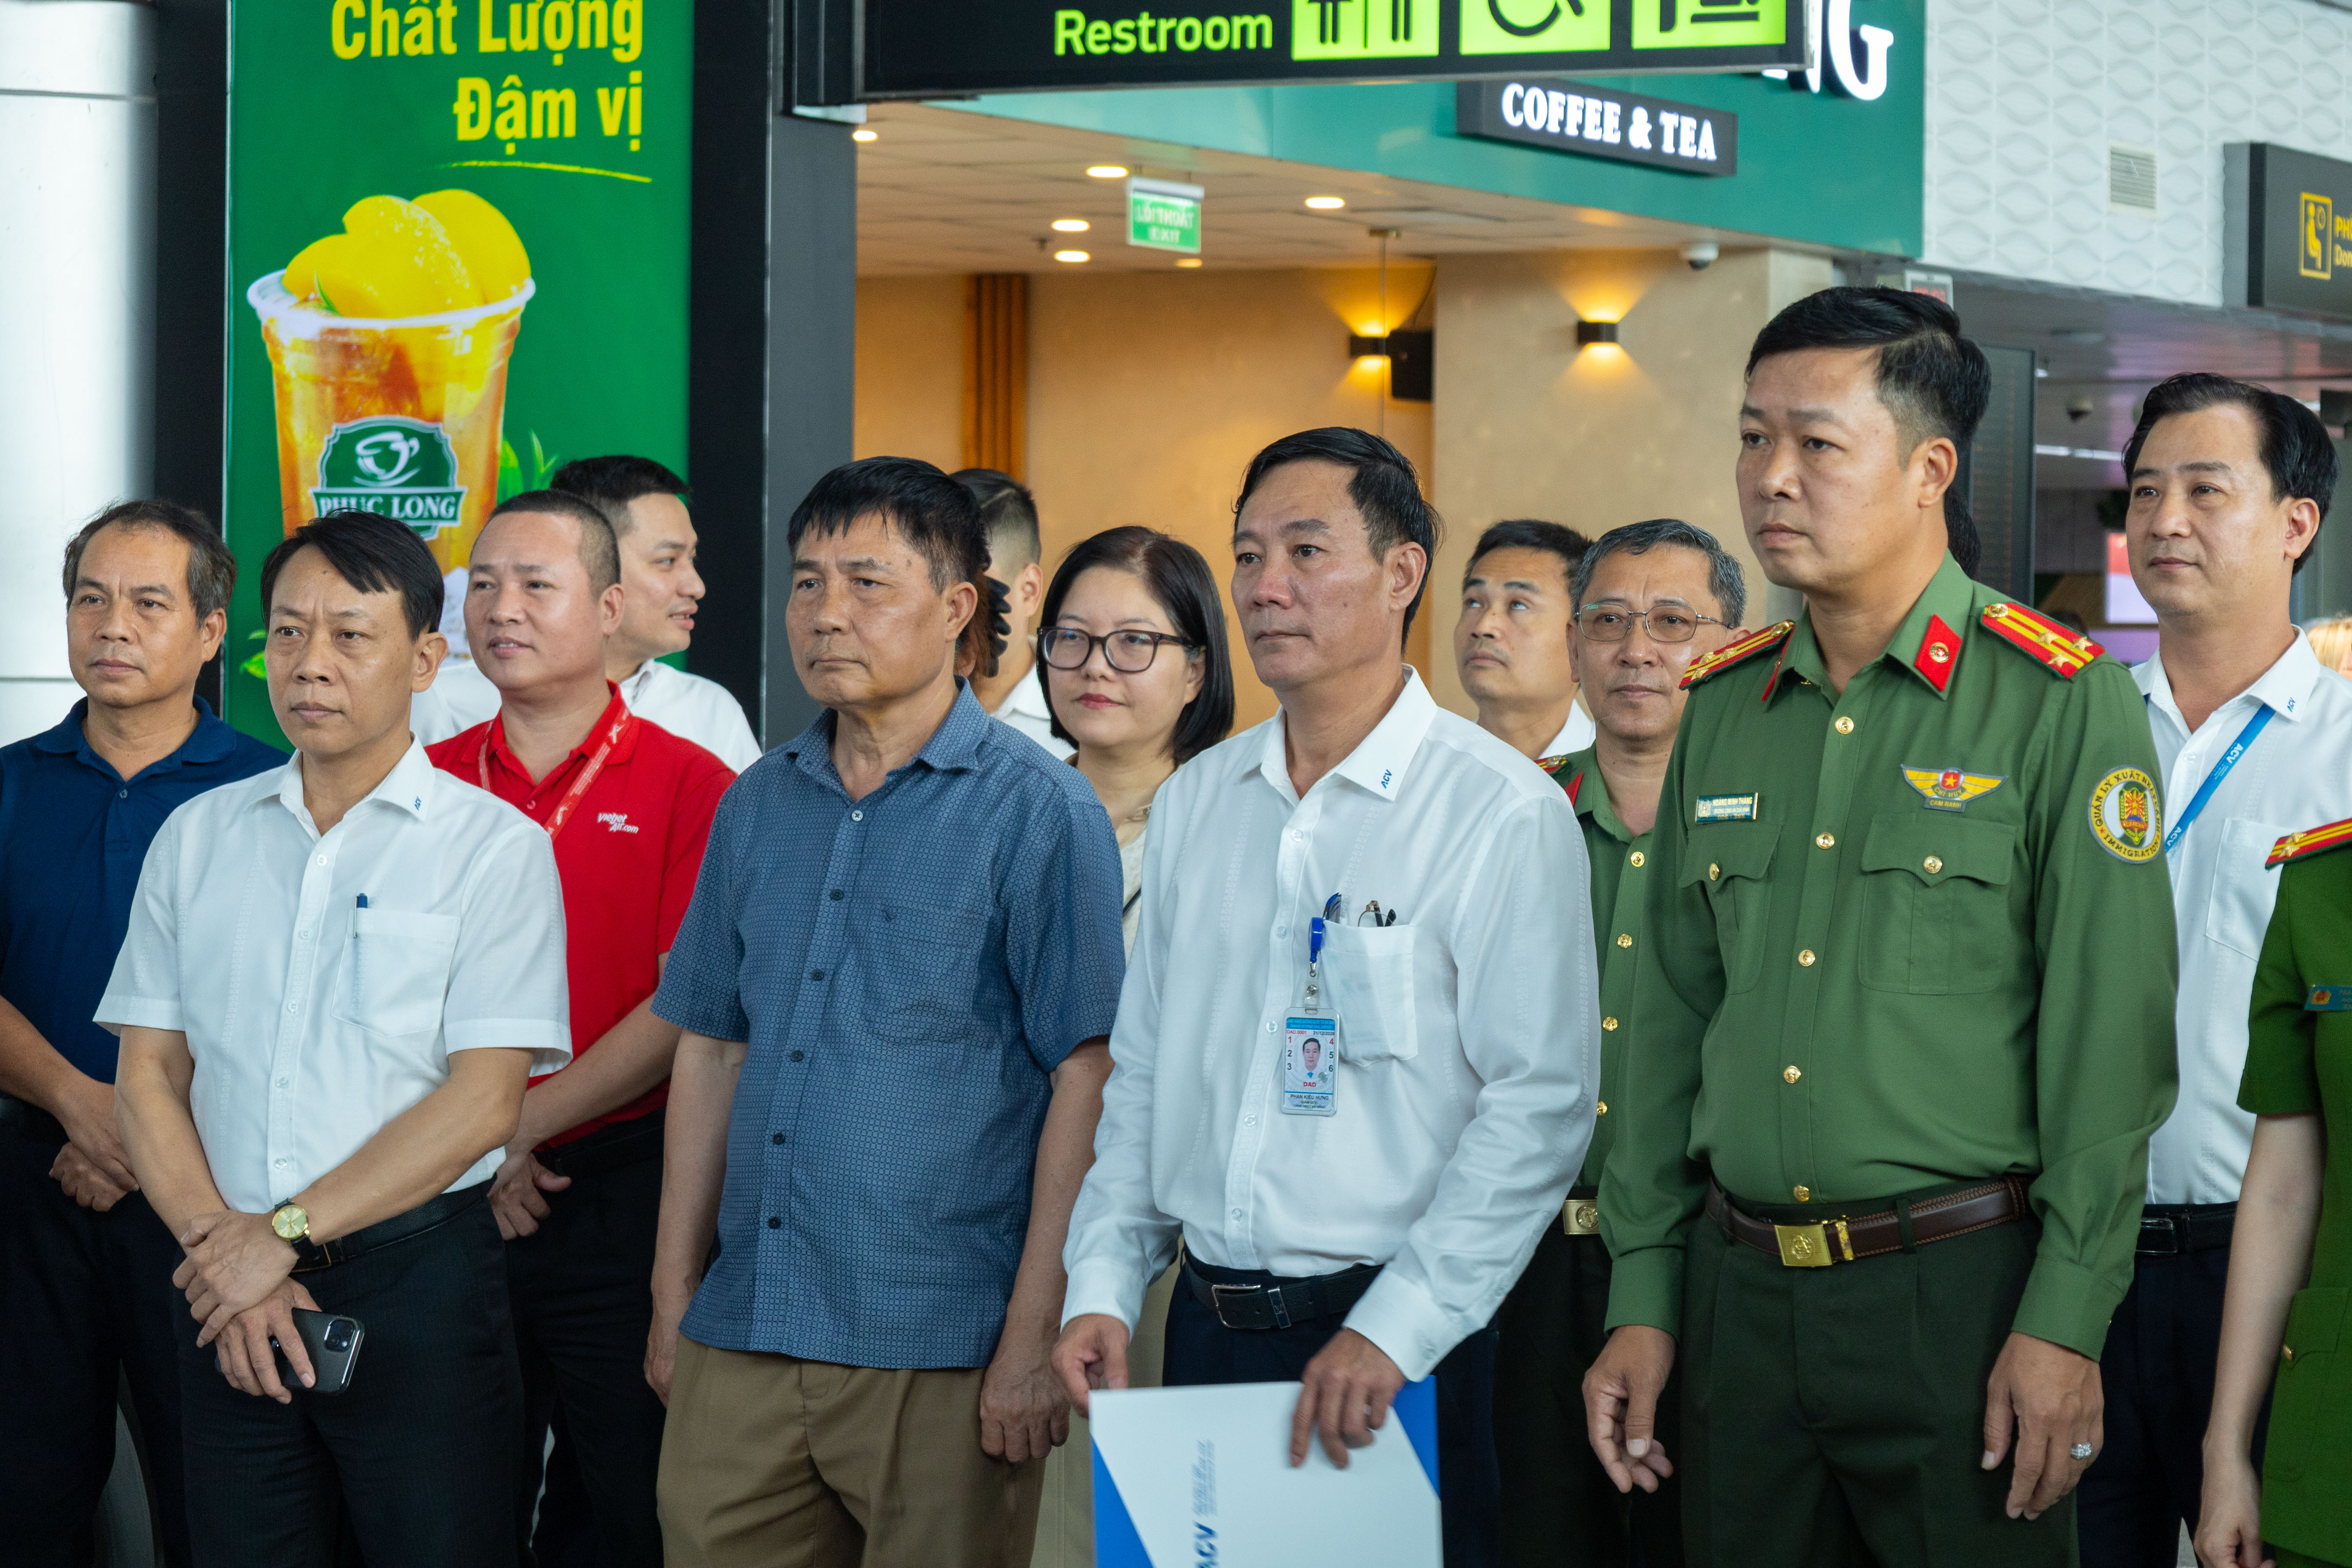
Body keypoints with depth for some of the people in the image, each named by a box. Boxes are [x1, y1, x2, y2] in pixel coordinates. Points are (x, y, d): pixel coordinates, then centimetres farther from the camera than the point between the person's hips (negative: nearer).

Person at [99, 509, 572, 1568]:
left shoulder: (495, 846, -1)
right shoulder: (197, 837, 12)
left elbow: (483, 1100, -9)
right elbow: (148, 1076, 8)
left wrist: (287, 1233, -12)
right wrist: (218, 1240, -8)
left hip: (416, 1275, -3)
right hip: (227, 1291, 3)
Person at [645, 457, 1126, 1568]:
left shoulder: (1037, 811, -5)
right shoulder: (757, 808, 12)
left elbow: (1085, 1077, -9)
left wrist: (1035, 1337, -13)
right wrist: (674, 1292, 12)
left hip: (937, 1353, -5)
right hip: (740, 1340, 5)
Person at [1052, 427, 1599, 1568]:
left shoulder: (1502, 811, -8)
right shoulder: (1194, 803, 11)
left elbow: (1540, 1103, -13)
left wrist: (1396, 1328, -19)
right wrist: (1103, 1284, 4)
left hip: (1398, 1337, -5)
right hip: (1207, 1323, 5)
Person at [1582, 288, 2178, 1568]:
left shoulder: (2059, 702, -7)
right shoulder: (1723, 707, 11)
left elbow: (2108, 1038, -11)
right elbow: (1672, 1021, 13)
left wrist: (2065, 1323, -15)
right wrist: (1643, 1302, 9)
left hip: (1959, 1285, -5)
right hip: (1742, 1294, 5)